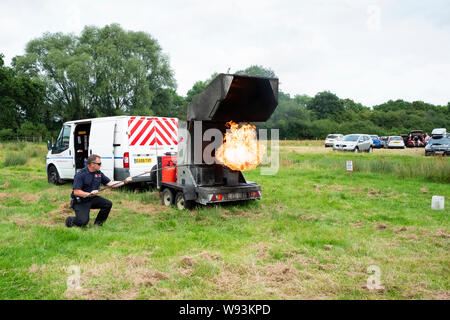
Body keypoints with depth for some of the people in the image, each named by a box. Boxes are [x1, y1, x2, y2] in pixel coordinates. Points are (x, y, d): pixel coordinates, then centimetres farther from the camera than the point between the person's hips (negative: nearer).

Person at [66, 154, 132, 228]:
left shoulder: (99, 173, 2)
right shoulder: (80, 174, -18)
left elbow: (110, 183, 4)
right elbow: (76, 192, -22)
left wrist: (124, 182, -5)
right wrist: (89, 194, -33)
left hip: (92, 199, 7)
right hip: (80, 202, -6)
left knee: (108, 204, -14)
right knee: (83, 221, -23)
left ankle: (98, 223, 6)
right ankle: (70, 220, 11)